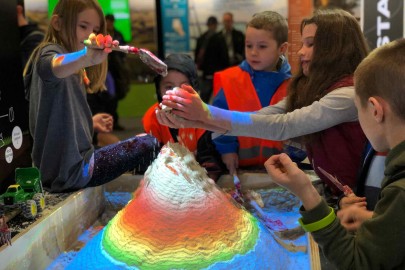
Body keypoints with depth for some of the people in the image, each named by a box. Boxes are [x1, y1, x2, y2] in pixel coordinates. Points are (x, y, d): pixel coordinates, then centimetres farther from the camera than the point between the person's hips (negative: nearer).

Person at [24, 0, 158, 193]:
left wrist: (89, 122, 15)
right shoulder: (49, 52, -13)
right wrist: (87, 58, -58)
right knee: (148, 145, -2)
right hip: (72, 170, -10)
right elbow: (55, 67, -40)